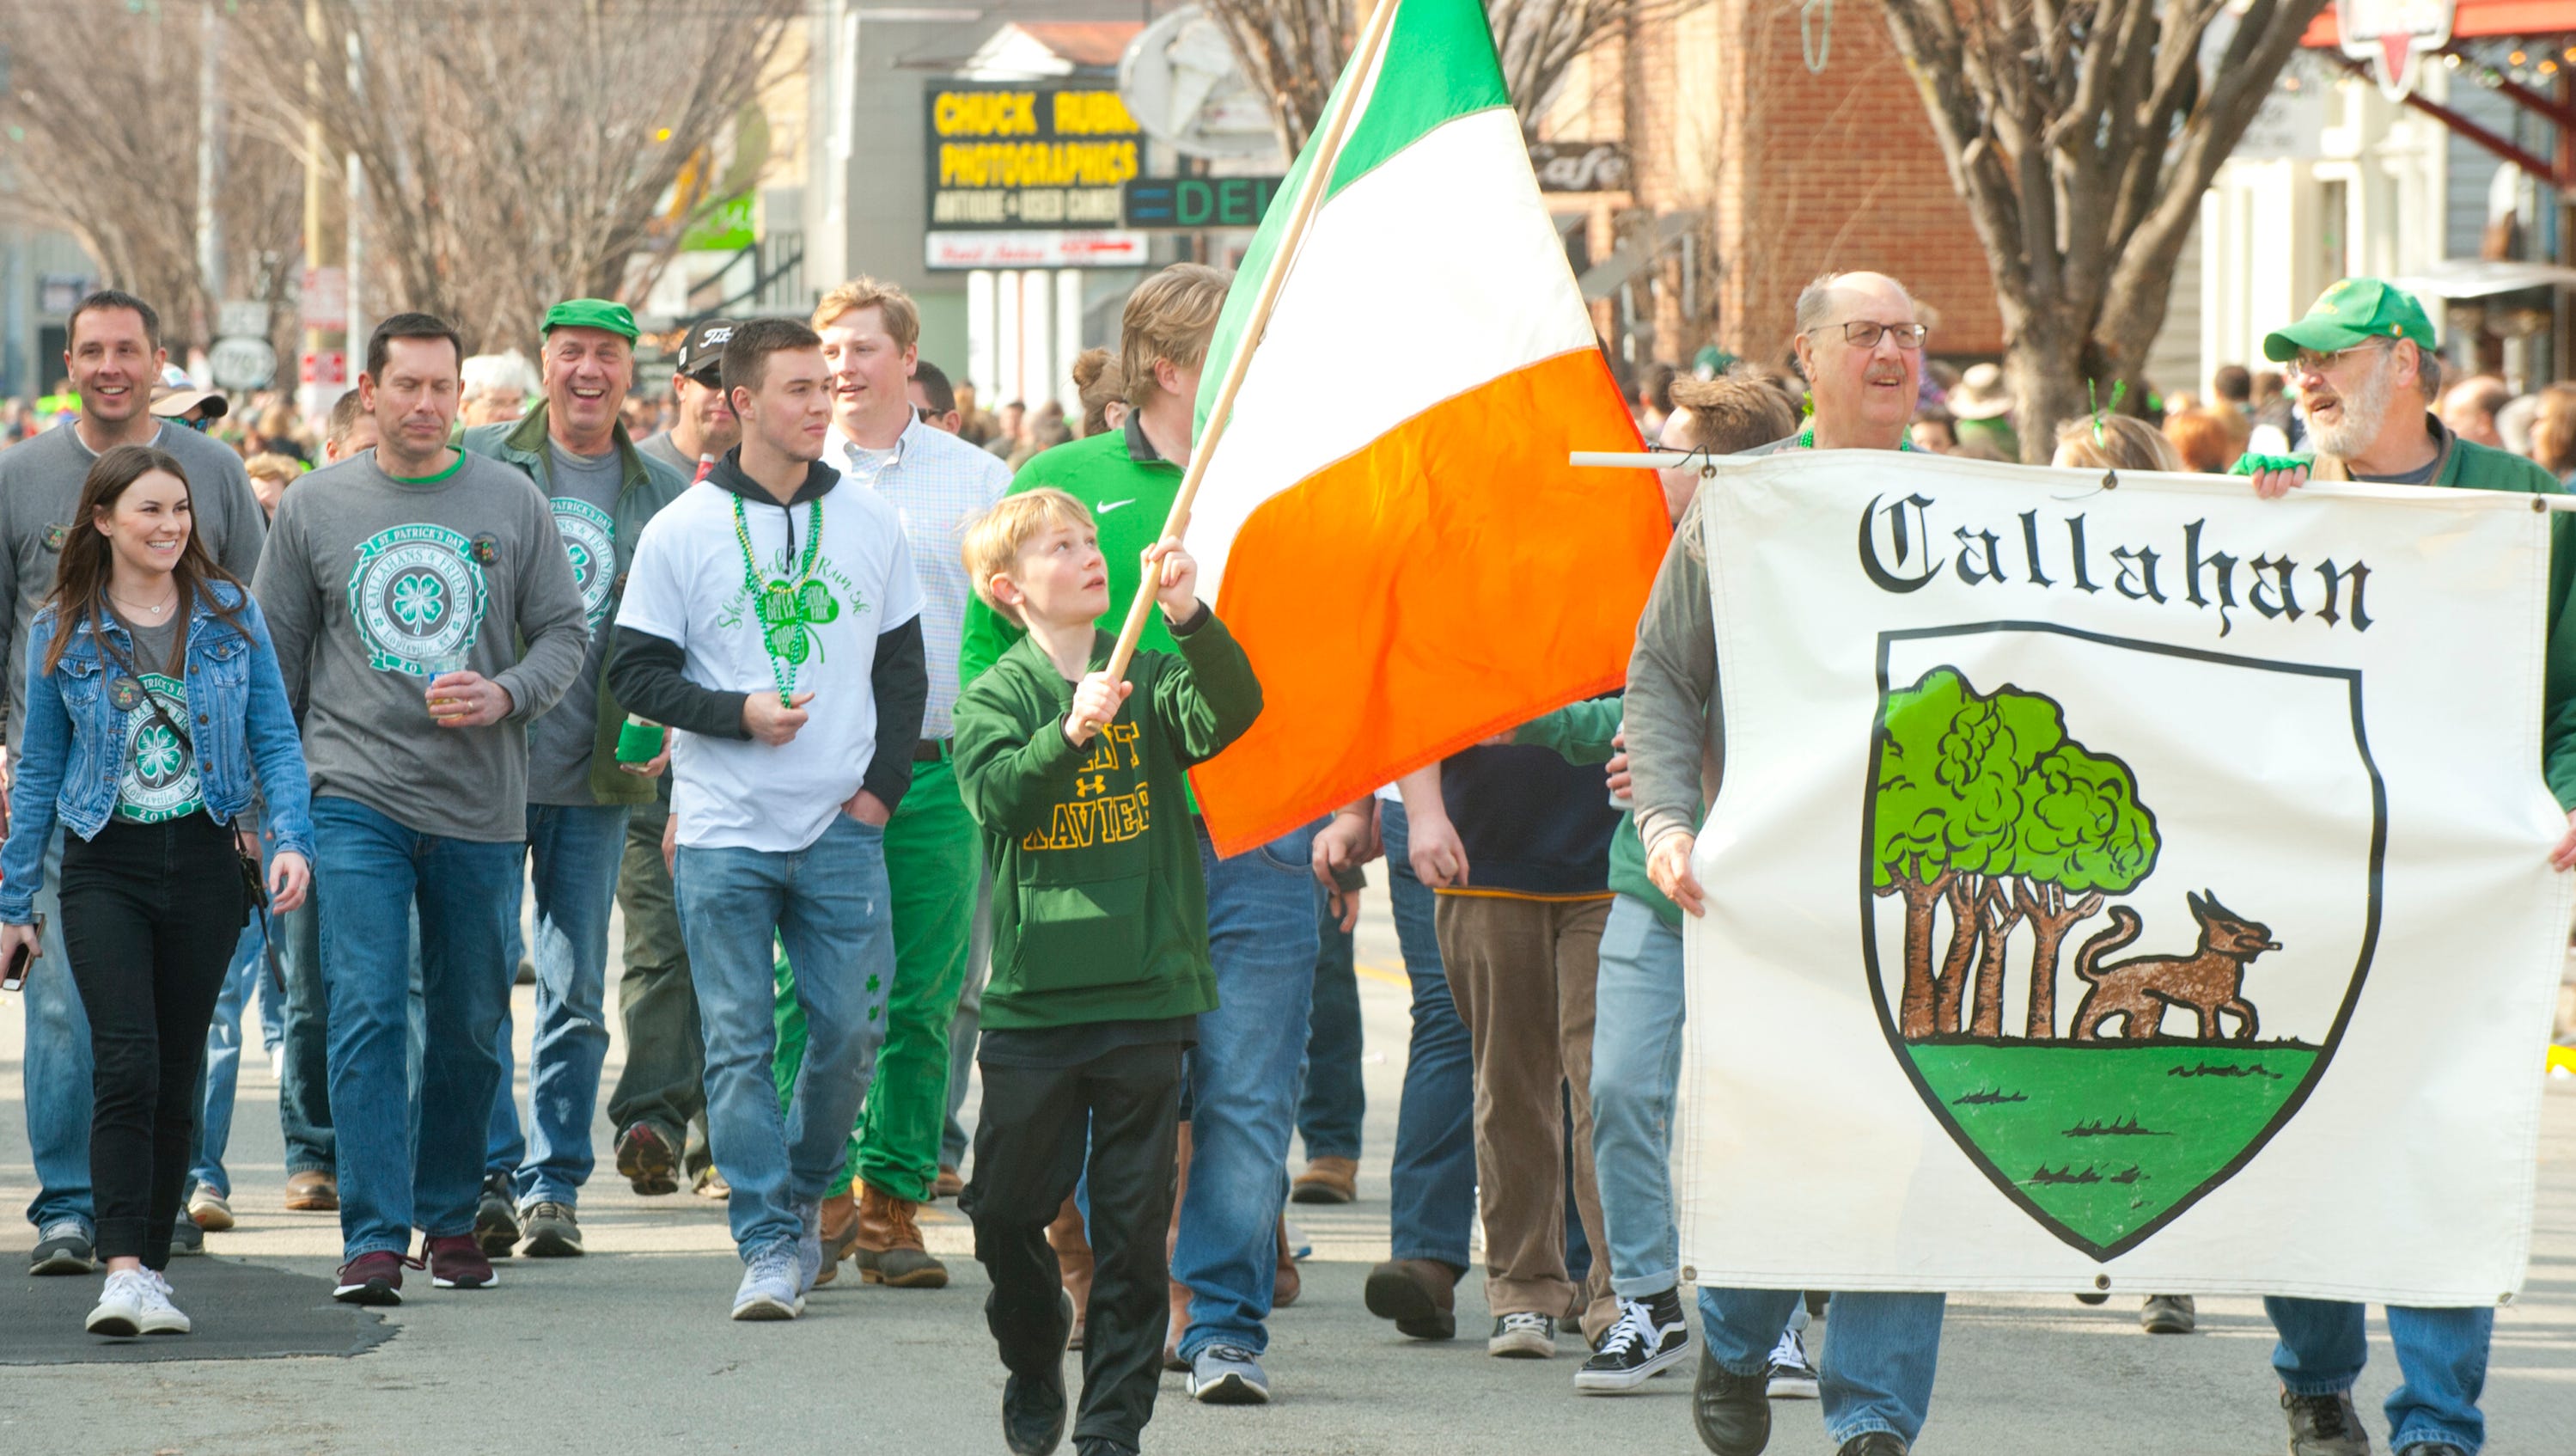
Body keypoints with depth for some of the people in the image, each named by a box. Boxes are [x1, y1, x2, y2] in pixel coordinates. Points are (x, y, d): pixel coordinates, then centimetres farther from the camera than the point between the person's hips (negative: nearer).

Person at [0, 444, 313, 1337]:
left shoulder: (229, 616, 5)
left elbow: (276, 740, 7)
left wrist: (291, 838, -9)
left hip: (203, 862, 2)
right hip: (105, 866, -2)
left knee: (178, 1077, 5)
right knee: (128, 1064, -16)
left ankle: (150, 1268, 14)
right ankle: (124, 1275, -21)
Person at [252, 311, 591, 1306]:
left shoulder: (510, 503, 5)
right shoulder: (314, 507, 5)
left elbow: (566, 634, 7)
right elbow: (273, 658, 11)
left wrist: (503, 697, -13)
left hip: (481, 807, 1)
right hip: (357, 798, -1)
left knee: (470, 1025, 8)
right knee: (367, 1015, -12)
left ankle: (451, 1215, 25)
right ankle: (375, 1237, -12)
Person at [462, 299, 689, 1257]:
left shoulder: (666, 495, 7)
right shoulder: (478, 463, 3)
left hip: (597, 778, 1)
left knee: (577, 995, 4)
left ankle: (553, 1185, 11)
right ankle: (492, 1177, 4)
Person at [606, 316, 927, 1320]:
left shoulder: (869, 524, 8)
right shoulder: (682, 532, 0)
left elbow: (902, 668, 14)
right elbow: (635, 673, 1)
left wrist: (883, 784, 2)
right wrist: (738, 712, -13)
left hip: (843, 826, 2)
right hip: (724, 832, -2)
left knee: (851, 1028, -1)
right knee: (739, 1042, -4)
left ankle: (803, 1189, 23)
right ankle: (770, 1245, 0)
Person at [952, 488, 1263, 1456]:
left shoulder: (1153, 680, 4)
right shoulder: (995, 699, 2)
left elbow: (1232, 711, -15)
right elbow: (996, 794, -16)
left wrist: (1189, 617, -31)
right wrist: (1071, 732, -32)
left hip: (1145, 993, 0)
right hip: (1033, 1000, 0)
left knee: (1134, 1220, 1)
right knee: (1007, 1206, 7)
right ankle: (1033, 1360, 34)